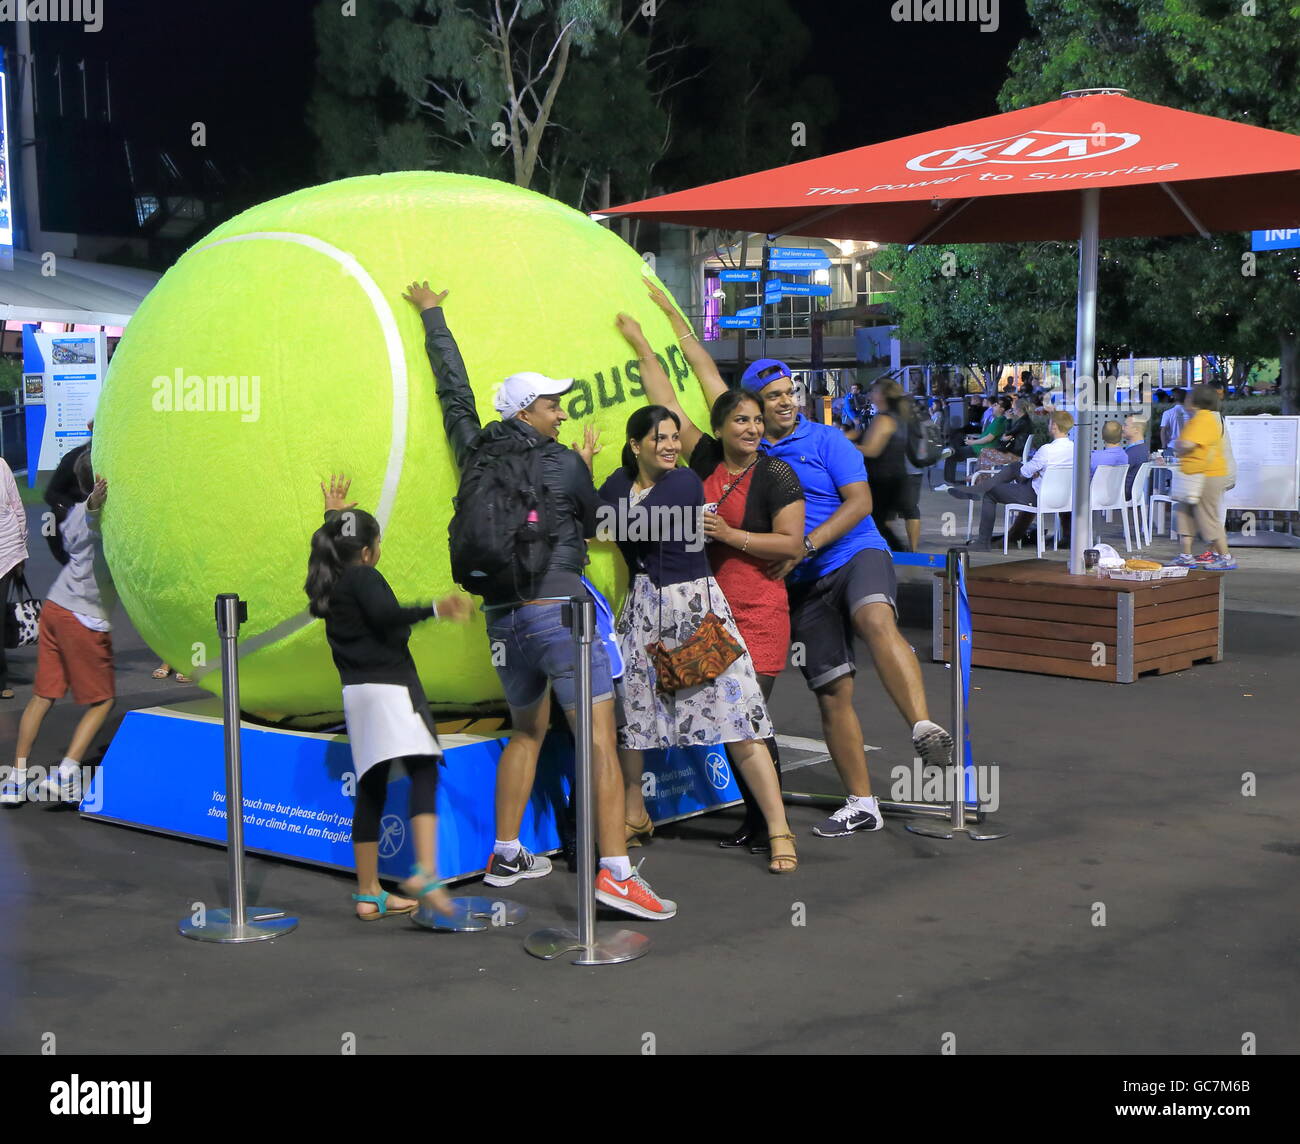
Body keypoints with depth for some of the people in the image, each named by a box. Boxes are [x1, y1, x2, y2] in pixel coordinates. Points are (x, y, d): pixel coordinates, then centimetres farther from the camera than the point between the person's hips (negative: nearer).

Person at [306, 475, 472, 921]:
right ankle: (425, 875, -36)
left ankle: (369, 894, 14)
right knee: (424, 772, -17)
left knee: (371, 789, 11)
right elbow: (384, 613, -27)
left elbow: (332, 549, 39)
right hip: (390, 687, -9)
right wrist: (434, 609, -37)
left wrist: (334, 514, 52)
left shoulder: (328, 582, 17)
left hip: (357, 693, 9)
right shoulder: (364, 577, -7)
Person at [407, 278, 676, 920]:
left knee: (527, 732, 23)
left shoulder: (474, 452, 10)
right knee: (599, 738, -9)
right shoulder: (563, 464, -2)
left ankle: (505, 856, 28)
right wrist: (586, 467, 27)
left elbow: (453, 387, 23)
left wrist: (431, 314, 35)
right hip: (557, 608, -6)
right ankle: (615, 872, -17)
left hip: (502, 616, 6)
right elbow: (594, 525, 13)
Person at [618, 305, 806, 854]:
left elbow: (792, 543, -8)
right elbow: (668, 402, 15)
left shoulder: (776, 475, -5)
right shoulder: (707, 459, 8)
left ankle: (771, 824, 4)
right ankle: (752, 819, 18)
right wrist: (640, 343, 20)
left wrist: (731, 536, -14)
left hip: (757, 613, -5)